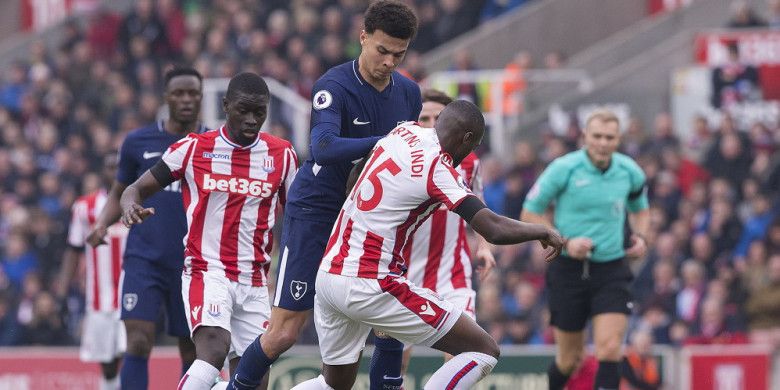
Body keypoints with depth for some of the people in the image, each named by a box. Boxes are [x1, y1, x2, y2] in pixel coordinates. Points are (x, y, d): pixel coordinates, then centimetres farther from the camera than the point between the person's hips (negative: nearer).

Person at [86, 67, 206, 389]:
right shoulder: (138, 142, 5)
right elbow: (120, 194, 14)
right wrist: (102, 223, -6)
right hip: (144, 259, -1)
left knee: (193, 352, 7)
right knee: (138, 343, -16)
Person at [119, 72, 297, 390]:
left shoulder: (281, 155, 6)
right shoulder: (193, 148, -1)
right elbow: (137, 189, 3)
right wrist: (131, 206, -21)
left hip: (254, 282, 4)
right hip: (206, 271, -4)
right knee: (214, 349, -29)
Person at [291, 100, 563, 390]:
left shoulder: (404, 131, 9)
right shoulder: (439, 170, -13)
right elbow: (495, 230, -19)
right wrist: (543, 231, 0)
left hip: (328, 276, 9)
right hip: (371, 287, -8)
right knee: (484, 351, -3)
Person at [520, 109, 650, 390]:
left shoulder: (629, 172, 1)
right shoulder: (564, 169, -9)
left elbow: (640, 209, 22)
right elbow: (529, 214, -3)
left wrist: (640, 236, 0)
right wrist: (566, 241, -15)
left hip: (611, 269, 2)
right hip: (569, 269, -2)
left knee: (609, 349, -16)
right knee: (569, 360, 7)